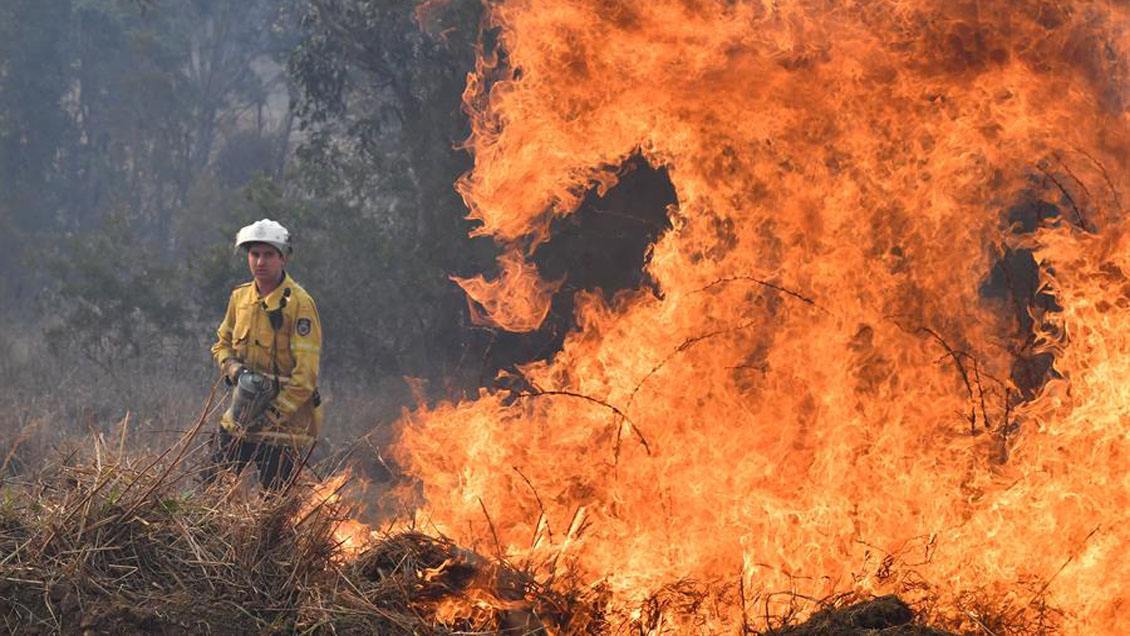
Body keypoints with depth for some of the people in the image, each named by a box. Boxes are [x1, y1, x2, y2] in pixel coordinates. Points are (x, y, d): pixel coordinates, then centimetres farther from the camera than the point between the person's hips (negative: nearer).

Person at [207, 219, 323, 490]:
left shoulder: (299, 303, -14)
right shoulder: (240, 297, 7)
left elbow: (306, 373, -17)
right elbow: (222, 343, 20)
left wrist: (273, 415, -19)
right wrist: (233, 368, -4)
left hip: (284, 424, -6)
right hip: (241, 417, 6)